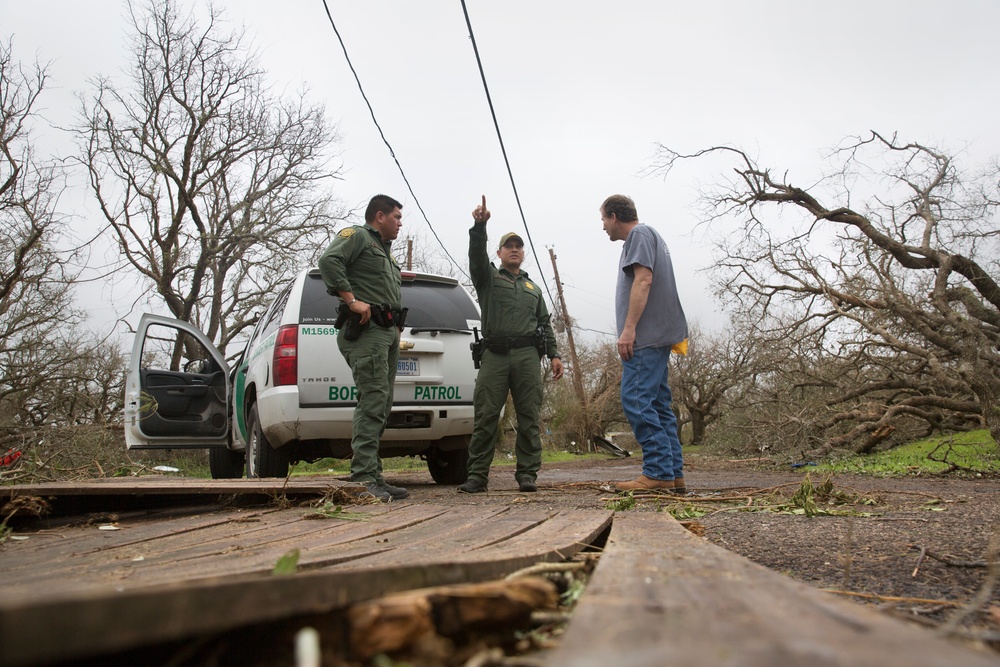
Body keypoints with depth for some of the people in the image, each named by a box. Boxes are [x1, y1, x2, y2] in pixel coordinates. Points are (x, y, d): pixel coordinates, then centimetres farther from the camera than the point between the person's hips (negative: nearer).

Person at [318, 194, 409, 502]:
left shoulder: (385, 251, 30)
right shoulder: (356, 236, 1)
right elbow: (328, 261, -17)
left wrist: (396, 327, 15)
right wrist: (352, 300, -20)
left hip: (388, 332, 10)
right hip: (366, 329, -10)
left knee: (381, 406, 8)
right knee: (373, 401, -17)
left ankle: (374, 477, 12)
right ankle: (364, 478, -19)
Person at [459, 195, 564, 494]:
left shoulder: (534, 289, 28)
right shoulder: (488, 278, 18)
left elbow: (545, 324, 22)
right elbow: (477, 255, -3)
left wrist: (554, 354, 9)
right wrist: (479, 225, -20)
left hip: (527, 356, 3)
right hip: (494, 356, -3)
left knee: (529, 417, -2)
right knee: (486, 416, -7)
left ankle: (527, 474, 2)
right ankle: (477, 475, -4)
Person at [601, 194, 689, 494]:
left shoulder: (640, 234, -3)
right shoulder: (651, 237, 27)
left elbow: (643, 280, -16)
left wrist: (628, 328, -21)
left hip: (645, 336, -10)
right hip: (657, 337, 10)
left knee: (636, 400, -14)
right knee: (657, 405, 7)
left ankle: (658, 472, -16)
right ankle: (673, 475, 6)